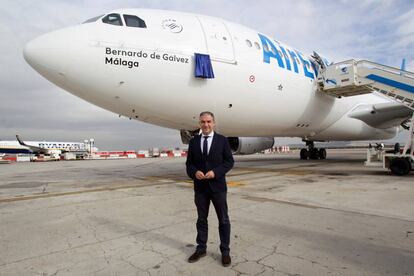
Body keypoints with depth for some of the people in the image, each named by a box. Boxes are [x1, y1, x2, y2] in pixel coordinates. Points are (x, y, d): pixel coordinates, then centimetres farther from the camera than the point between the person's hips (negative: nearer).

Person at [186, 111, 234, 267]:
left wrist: (215, 172, -19)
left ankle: (225, 251, 23)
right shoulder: (193, 142, 4)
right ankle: (201, 249, 30)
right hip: (200, 187, 2)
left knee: (223, 220, 8)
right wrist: (194, 172, -16)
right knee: (201, 219, 14)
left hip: (218, 186, -2)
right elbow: (189, 163, 6)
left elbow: (229, 161, -4)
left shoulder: (222, 140, -2)